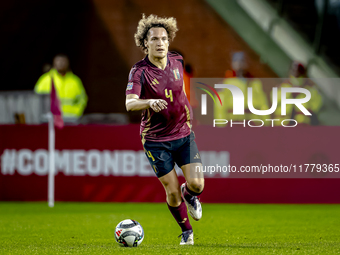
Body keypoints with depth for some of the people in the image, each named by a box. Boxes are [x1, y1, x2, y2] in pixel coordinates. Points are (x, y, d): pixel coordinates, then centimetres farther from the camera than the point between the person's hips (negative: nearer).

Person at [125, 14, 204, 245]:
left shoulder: (177, 61, -2)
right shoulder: (139, 71, -16)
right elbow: (129, 103, -30)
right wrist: (150, 102, -48)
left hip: (183, 133, 3)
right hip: (155, 138, -3)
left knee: (197, 184, -9)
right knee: (172, 190, -1)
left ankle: (189, 195, 28)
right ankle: (187, 231, 23)